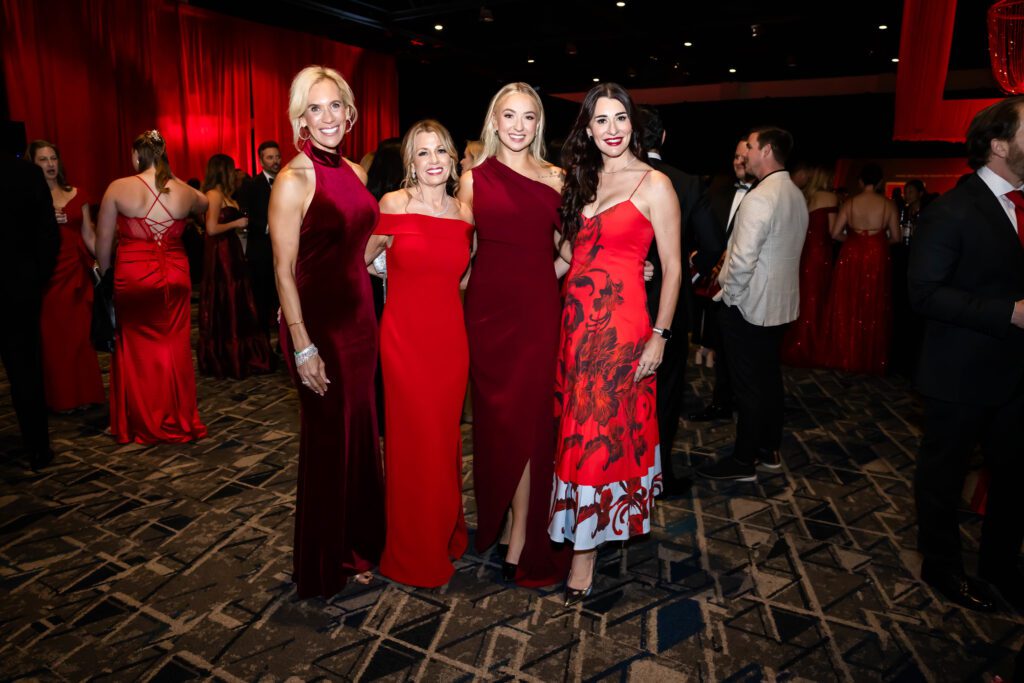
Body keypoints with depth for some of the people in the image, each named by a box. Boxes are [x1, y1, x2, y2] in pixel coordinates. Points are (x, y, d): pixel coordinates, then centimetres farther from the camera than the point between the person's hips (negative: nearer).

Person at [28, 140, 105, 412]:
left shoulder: (77, 194, 9)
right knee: (51, 338, 2)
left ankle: (83, 393, 15)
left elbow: (89, 235, 8)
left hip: (76, 272, 2)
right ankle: (60, 398, 13)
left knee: (80, 334, 3)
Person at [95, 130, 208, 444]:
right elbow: (204, 203, 26)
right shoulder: (183, 191, 0)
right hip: (175, 278, 2)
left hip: (133, 279, -2)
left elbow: (103, 241, -2)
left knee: (137, 351, 11)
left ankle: (143, 424, 21)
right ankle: (179, 421, 20)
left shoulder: (118, 188, -7)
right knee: (175, 348, 11)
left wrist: (106, 273, 12)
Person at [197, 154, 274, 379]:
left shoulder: (222, 193, 13)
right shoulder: (214, 194, -14)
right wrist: (236, 223, -11)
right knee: (225, 305, -1)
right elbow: (212, 228, -21)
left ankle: (231, 355, 23)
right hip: (221, 254, -9)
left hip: (228, 252, 9)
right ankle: (225, 359, 11)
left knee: (234, 304, 14)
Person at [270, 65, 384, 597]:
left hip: (359, 315, 7)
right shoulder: (294, 180, -12)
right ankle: (326, 565, 26)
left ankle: (358, 543, 35)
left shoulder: (355, 172, 10)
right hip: (317, 321, -7)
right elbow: (284, 270, -15)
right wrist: (302, 346, -18)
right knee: (328, 440, 5)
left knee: (360, 431, 15)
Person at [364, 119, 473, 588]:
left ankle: (445, 533, 34)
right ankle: (414, 552, 24)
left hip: (451, 338, 3)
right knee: (414, 440, 4)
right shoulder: (394, 205, -5)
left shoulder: (465, 215, 6)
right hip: (405, 338, -3)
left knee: (445, 437, 12)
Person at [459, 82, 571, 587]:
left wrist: (553, 273, -3)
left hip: (539, 310, 0)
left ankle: (521, 538, 13)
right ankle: (504, 522, 25)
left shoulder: (555, 178, 8)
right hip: (489, 309, 0)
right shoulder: (473, 179, 5)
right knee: (498, 420, 7)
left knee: (528, 421, 2)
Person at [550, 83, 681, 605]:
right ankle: (582, 532, 31)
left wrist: (659, 335, -12)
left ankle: (584, 550, 12)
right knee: (577, 423, 12)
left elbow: (672, 267, -8)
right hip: (575, 317, 6)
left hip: (620, 322, -6)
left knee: (600, 431, -1)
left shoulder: (653, 184, -6)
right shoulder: (582, 181, 13)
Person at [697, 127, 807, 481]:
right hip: (779, 304, 9)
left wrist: (728, 295, -11)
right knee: (769, 378, 17)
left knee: (747, 385, 1)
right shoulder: (796, 196, 9)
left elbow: (743, 259, -25)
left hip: (748, 306, -9)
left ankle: (744, 461, 12)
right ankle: (769, 449, 30)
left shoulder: (759, 198, -20)